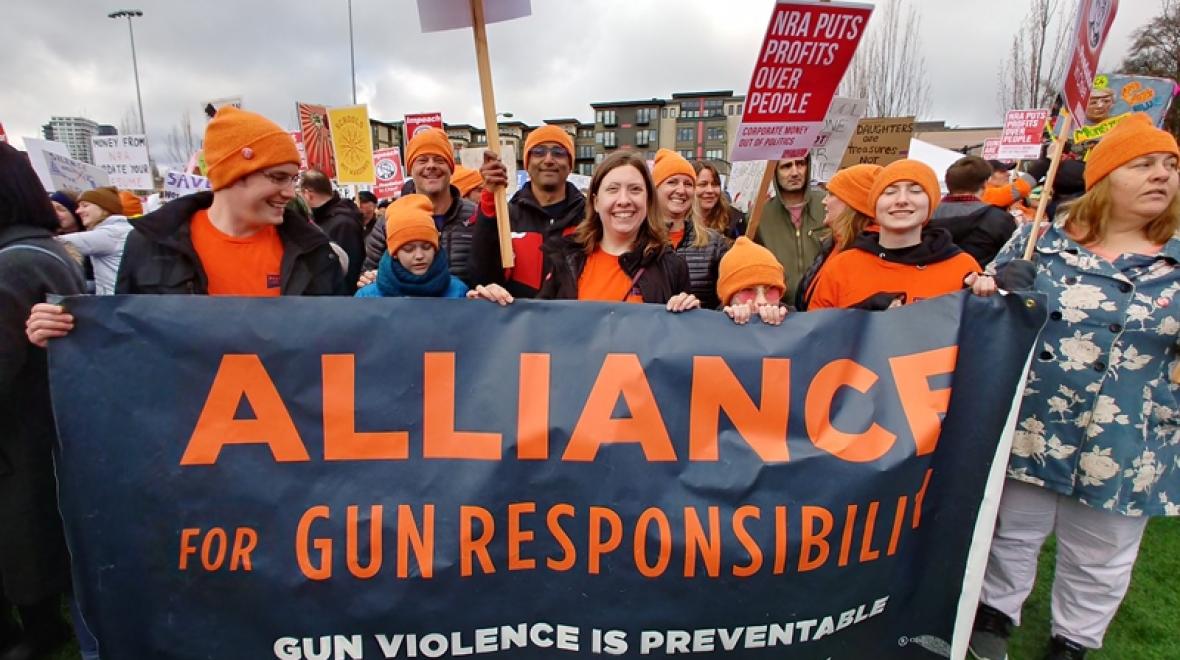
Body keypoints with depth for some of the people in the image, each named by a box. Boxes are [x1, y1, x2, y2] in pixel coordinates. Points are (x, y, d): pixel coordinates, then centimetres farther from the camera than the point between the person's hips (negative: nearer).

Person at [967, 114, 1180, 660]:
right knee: (1014, 533, 17)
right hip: (1031, 432, -1)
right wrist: (984, 290, -17)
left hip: (1126, 450, 2)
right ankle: (996, 614, 40)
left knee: (1099, 559, 18)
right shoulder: (1040, 240, -2)